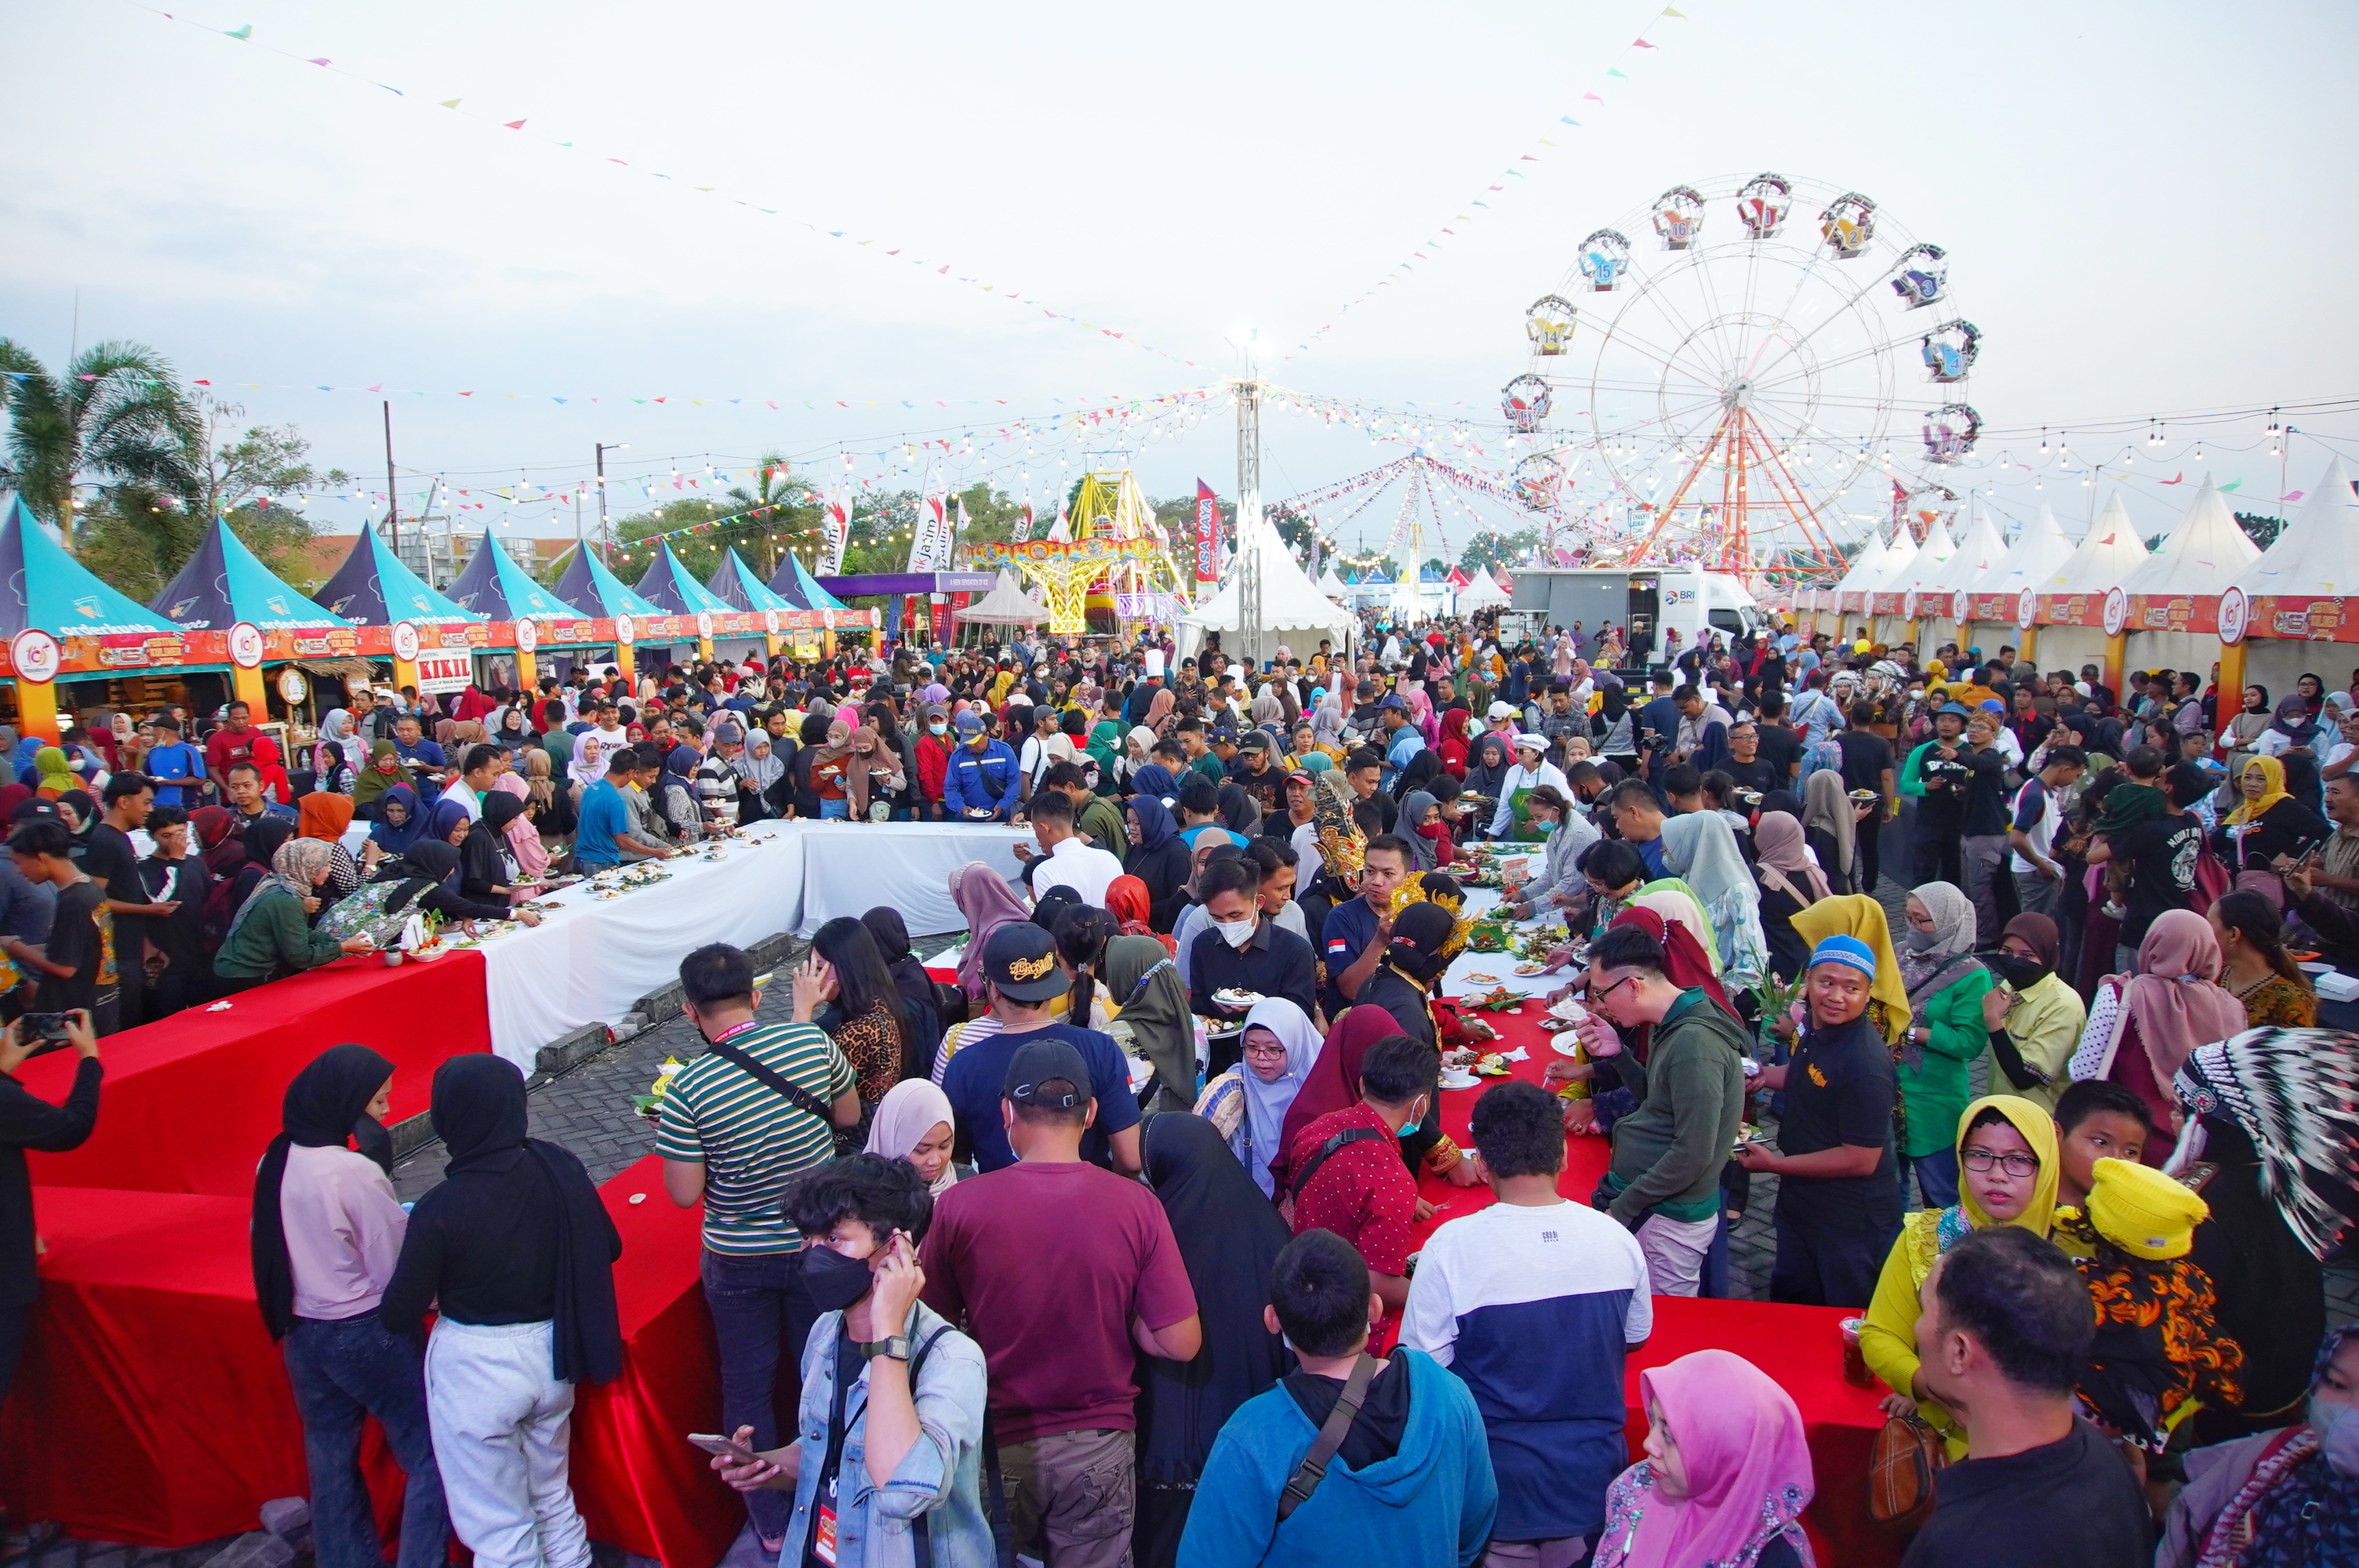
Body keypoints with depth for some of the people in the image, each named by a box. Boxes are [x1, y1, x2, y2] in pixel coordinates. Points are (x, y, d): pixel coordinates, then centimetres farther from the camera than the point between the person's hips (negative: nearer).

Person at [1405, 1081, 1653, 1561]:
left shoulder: (1451, 1248, -24)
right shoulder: (1617, 1239, -12)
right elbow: (1635, 1336, 5)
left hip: (1499, 1490, -3)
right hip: (1592, 1483, 3)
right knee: (1575, 1555, 26)